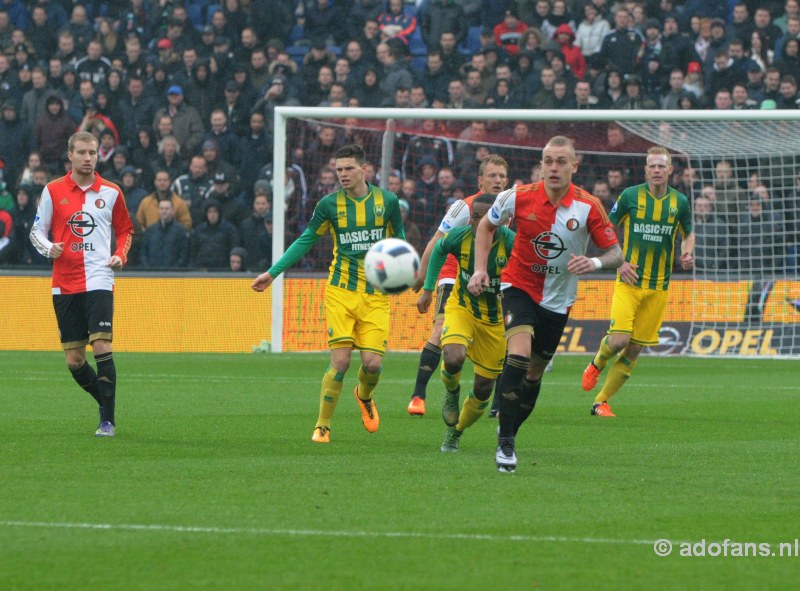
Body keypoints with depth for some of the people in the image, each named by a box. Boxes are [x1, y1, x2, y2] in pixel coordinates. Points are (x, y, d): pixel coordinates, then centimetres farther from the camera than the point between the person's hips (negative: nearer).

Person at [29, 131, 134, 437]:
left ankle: (107, 420, -13)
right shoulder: (53, 191, 5)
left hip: (99, 281, -2)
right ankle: (107, 404, 25)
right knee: (74, 360, 2)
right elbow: (37, 230, 10)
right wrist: (48, 248, -11)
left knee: (101, 346, -18)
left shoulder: (111, 193, 5)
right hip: (64, 283, 2)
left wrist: (120, 255, -3)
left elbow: (125, 230, 16)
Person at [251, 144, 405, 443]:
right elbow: (306, 240, 9)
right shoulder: (329, 204, 0)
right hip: (340, 292, -1)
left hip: (375, 296, 1)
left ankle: (364, 396, 29)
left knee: (372, 364, -8)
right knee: (340, 362, -12)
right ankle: (322, 426, 3)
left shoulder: (387, 201, 1)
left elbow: (399, 240, 14)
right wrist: (272, 273, 6)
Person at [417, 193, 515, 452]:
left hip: (496, 319, 0)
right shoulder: (460, 236, -17)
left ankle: (455, 433, 32)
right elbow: (439, 249, 6)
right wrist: (428, 290, 7)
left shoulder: (510, 242, -24)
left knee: (483, 390, 5)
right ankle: (452, 391, 6)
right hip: (461, 307, 0)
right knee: (453, 359, -30)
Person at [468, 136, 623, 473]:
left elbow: (615, 254, -9)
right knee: (519, 353, -25)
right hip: (519, 286, -2)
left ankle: (508, 433, 34)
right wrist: (480, 268, -3)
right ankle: (505, 444, -24)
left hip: (558, 300, 2)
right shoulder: (519, 197, -13)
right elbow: (486, 225, 7)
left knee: (534, 374, 11)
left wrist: (594, 263, -31)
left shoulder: (589, 207, -15)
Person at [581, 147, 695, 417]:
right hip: (629, 282, -3)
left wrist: (687, 254, -3)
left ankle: (601, 401, 14)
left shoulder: (680, 202, 4)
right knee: (619, 339, -18)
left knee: (636, 349, 2)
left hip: (659, 287, 3)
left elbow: (688, 234, 19)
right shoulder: (630, 196, -3)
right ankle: (597, 364, 18)